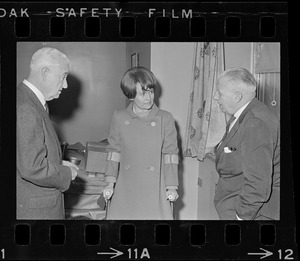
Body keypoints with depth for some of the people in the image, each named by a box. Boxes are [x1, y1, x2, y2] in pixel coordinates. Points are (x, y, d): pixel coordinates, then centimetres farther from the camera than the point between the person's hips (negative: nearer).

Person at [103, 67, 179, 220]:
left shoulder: (165, 119, -1)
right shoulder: (119, 118, 2)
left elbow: (170, 154, 2)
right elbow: (114, 151, 8)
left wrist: (172, 187, -1)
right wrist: (110, 183, 3)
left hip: (154, 189, -1)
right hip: (125, 190, 1)